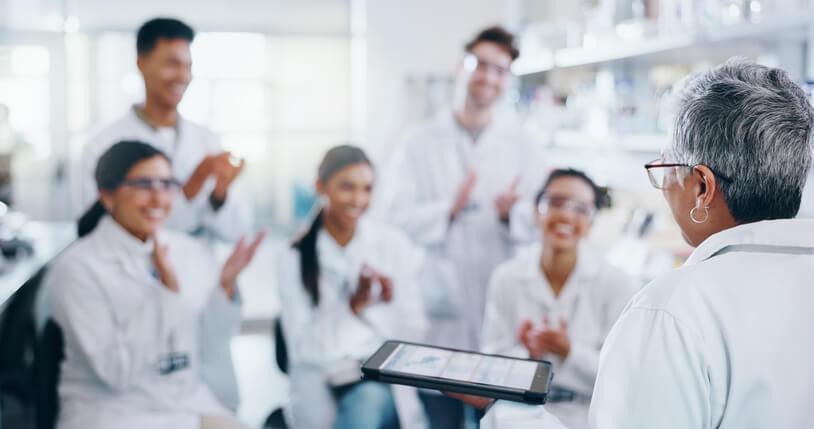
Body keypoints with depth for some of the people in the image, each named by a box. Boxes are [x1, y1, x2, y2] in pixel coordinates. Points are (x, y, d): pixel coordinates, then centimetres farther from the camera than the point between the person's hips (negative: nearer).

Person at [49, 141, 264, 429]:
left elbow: (210, 359, 6)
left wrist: (226, 286, -7)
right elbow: (117, 371, -15)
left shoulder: (195, 253, 3)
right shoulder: (77, 268, -8)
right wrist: (167, 290, -22)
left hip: (192, 405, 4)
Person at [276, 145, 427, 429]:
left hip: (384, 381, 1)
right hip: (322, 388, -1)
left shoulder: (394, 245, 5)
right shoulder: (295, 259, 1)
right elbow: (303, 346, -5)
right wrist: (353, 305, -16)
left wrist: (390, 301, -11)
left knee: (368, 402, -34)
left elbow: (413, 334, 7)